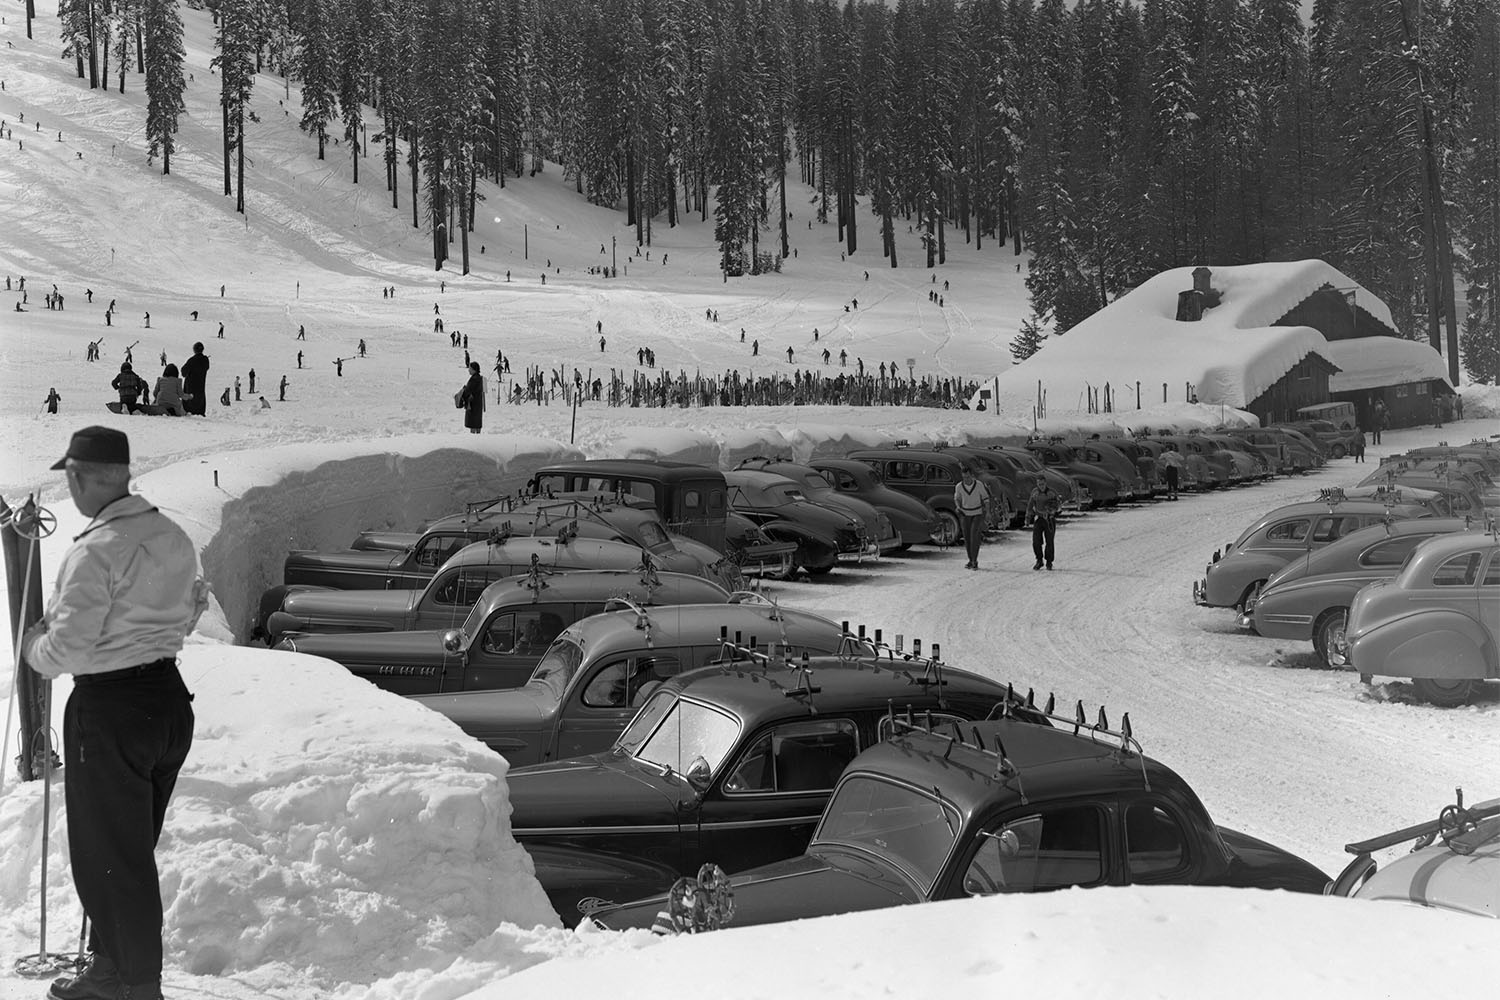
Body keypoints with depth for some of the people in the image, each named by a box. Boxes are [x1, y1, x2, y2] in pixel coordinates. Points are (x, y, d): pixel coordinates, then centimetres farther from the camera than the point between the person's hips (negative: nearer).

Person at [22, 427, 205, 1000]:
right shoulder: (175, 538, 4)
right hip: (170, 697, 8)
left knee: (111, 855, 6)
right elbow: (190, 613, 15)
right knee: (134, 848, 21)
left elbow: (68, 647, -21)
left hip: (109, 710, -8)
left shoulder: (96, 550, -20)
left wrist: (35, 647, -1)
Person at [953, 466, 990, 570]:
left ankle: (974, 561, -13)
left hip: (977, 514, -2)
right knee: (967, 538, 3)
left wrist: (988, 511, -12)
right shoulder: (959, 487, -9)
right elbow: (956, 499, 10)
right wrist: (958, 507, -10)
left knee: (974, 536, -17)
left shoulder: (979, 485, -14)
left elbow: (985, 497, -1)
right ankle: (971, 560, 16)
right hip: (965, 514, 2)